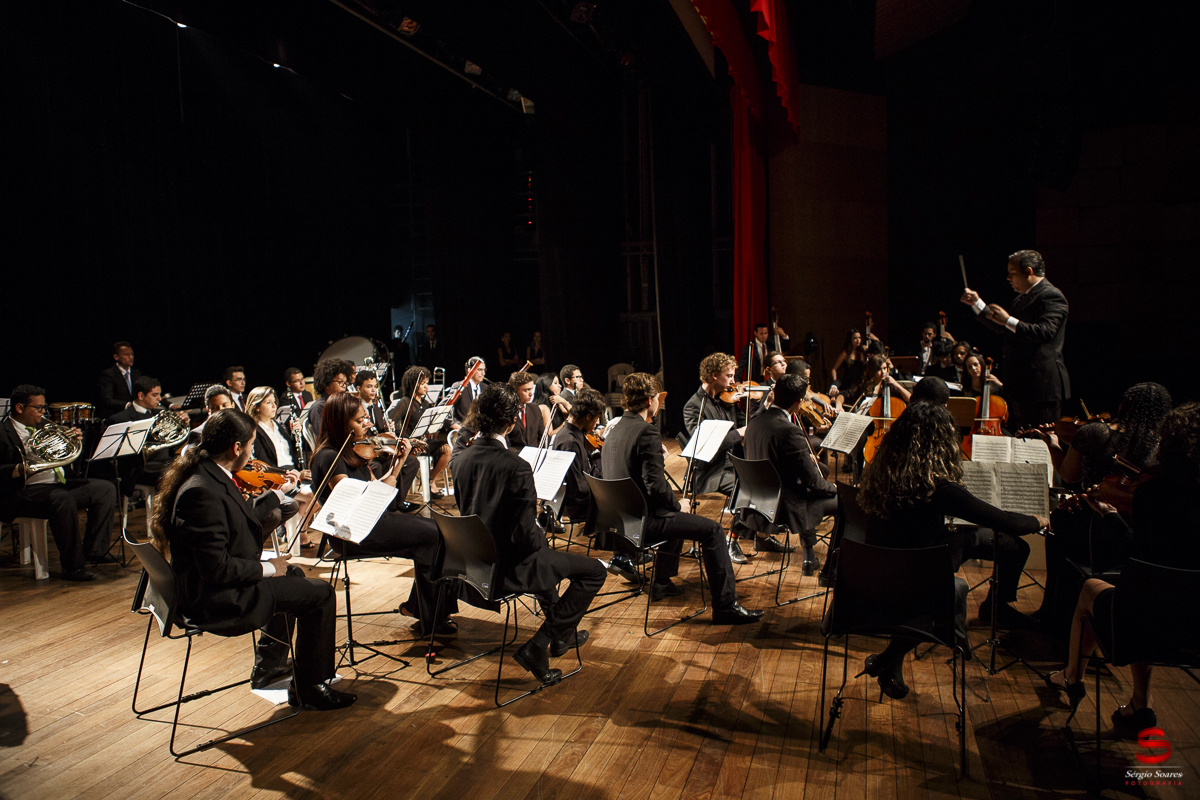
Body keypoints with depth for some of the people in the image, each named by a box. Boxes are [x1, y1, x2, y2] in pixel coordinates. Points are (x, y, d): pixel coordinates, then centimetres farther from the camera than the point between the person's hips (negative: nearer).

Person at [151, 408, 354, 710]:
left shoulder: (206, 474, 2)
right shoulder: (203, 492, -29)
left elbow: (243, 525, 15)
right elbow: (217, 568, -30)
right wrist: (267, 568, -15)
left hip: (206, 586, 11)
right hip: (215, 599, -11)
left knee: (293, 575, 29)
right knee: (320, 594, -9)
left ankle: (267, 667, 39)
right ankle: (307, 687, 5)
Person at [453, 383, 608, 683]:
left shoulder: (465, 457, -4)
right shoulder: (516, 468, -27)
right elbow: (524, 536, -25)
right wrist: (542, 538, -2)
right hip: (508, 568, -9)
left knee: (545, 555, 36)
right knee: (594, 571, 3)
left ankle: (561, 634, 49)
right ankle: (537, 648, 4)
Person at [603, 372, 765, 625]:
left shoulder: (614, 431, 9)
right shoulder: (647, 432, -19)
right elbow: (656, 486, -25)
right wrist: (677, 504, -7)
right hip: (643, 520, -10)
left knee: (676, 514, 33)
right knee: (712, 530, -5)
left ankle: (662, 581, 39)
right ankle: (726, 606, -4)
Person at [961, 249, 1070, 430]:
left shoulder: (1051, 296, -11)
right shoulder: (1022, 298, 20)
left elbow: (1045, 332, -25)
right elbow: (1004, 329, 25)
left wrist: (1008, 320, -29)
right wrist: (977, 304, 23)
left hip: (1042, 385, -10)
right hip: (1020, 384, 10)